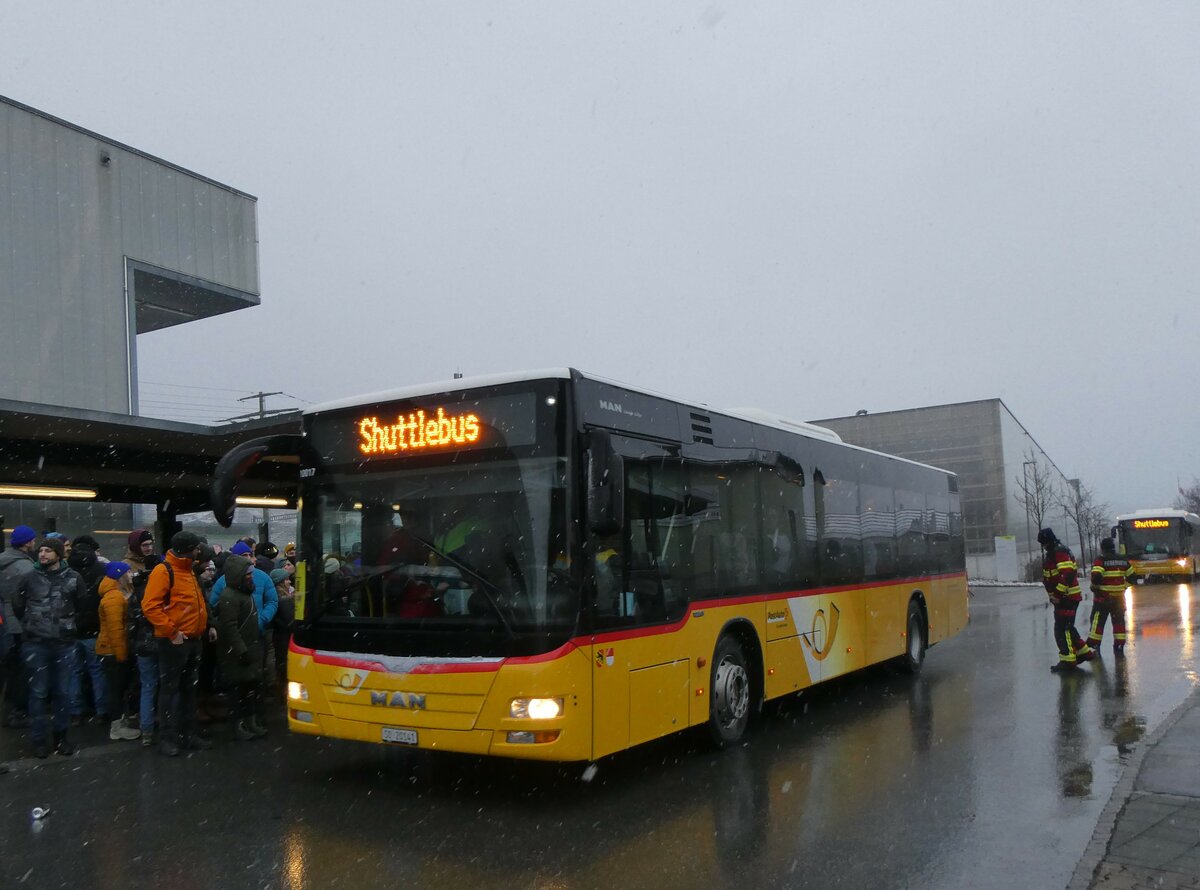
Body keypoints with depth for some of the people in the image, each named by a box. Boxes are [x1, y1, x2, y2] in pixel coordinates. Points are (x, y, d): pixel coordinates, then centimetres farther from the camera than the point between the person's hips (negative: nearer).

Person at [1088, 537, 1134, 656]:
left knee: (1097, 621, 2)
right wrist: (1123, 586, 19)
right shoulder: (1123, 560, 6)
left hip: (1103, 597, -5)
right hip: (1119, 597, 5)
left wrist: (1094, 587, -5)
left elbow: (1096, 576, -22)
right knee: (1119, 621, 12)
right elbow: (1131, 576, 11)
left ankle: (1093, 646, 3)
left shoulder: (1100, 560, -12)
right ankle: (1119, 647, 13)